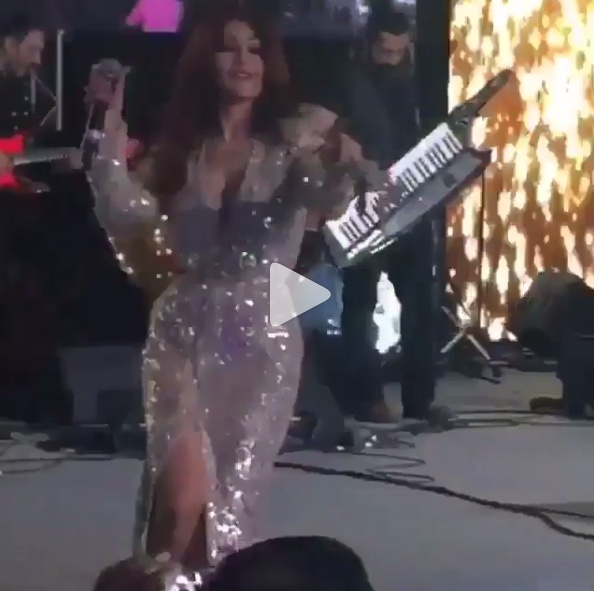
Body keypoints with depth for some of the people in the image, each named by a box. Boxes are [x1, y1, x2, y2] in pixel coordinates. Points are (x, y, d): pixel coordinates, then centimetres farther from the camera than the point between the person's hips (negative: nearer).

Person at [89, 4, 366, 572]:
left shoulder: (294, 143, 0)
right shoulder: (179, 147, 7)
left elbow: (328, 201, -20)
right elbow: (125, 217, -5)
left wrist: (341, 166, -42)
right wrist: (111, 134, -12)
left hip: (262, 338, -1)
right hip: (183, 335, 1)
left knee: (231, 498, 3)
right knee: (184, 493, -14)